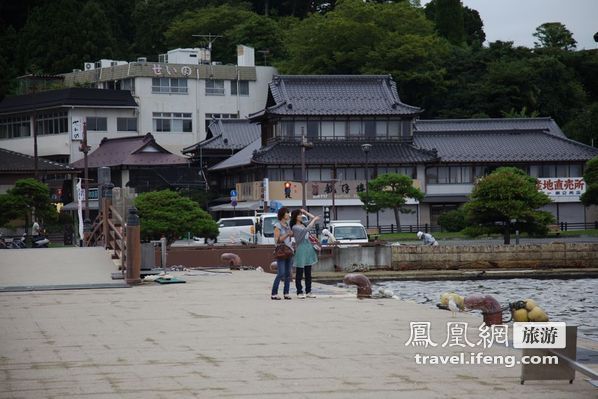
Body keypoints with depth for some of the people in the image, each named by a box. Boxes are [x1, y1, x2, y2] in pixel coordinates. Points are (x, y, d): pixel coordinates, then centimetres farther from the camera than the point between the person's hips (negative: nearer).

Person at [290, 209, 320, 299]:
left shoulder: (303, 224, 12)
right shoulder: (295, 227, -10)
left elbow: (314, 218, 19)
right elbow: (306, 229, -23)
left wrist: (305, 212, 13)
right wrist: (314, 219, -15)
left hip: (308, 249, 7)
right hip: (301, 250, -7)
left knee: (308, 273, 9)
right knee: (299, 273, -1)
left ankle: (308, 292, 13)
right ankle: (299, 292, 3)